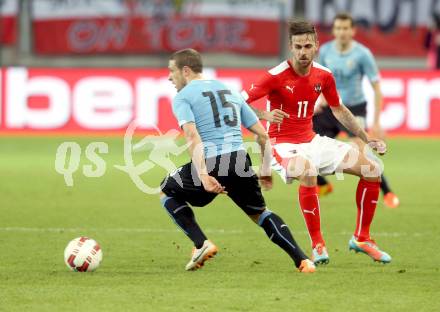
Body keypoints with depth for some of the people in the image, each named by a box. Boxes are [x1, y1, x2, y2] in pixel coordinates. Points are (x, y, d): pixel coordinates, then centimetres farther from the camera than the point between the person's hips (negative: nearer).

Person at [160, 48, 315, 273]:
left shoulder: (183, 97, 5)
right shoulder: (230, 91, 23)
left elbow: (193, 138, -14)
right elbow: (263, 135, 20)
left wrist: (203, 176, -21)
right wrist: (265, 171, 26)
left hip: (210, 162, -5)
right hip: (240, 159, 5)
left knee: (167, 191, 21)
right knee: (259, 213, 23)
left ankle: (201, 244, 4)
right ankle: (301, 259, 5)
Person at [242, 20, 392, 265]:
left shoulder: (324, 76, 0)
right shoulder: (276, 76, -17)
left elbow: (339, 110, 17)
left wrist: (368, 139, 13)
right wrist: (264, 114, -36)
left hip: (312, 141, 6)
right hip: (283, 145, -6)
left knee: (372, 169, -2)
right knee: (308, 171, -40)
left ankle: (362, 238, 12)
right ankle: (318, 245, -26)